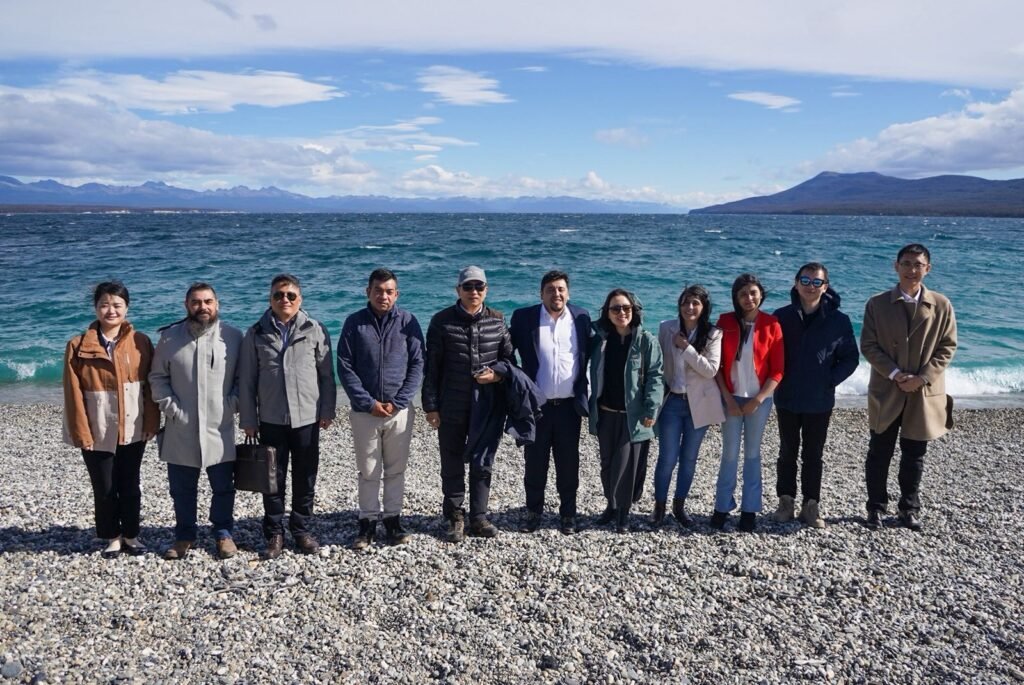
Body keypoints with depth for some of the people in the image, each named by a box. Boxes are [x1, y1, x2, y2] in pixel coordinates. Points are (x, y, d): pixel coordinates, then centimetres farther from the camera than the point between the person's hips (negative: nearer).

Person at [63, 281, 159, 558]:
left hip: (133, 430, 1)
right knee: (104, 489, 9)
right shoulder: (78, 346, -4)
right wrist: (81, 431, -7)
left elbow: (151, 386, 0)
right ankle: (112, 537, 26)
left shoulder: (140, 342, -1)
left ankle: (131, 535, 27)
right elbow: (74, 393, -4)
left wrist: (151, 423, -4)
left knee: (130, 486, 11)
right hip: (97, 432, -1)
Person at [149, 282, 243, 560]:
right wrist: (170, 406, -5)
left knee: (223, 487, 9)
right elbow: (158, 377, 6)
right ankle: (184, 536, 28)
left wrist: (232, 404, -8)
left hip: (220, 429, -1)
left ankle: (224, 533, 26)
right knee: (182, 489, 11)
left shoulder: (233, 336, 0)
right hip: (180, 430, 1)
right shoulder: (169, 337, 1)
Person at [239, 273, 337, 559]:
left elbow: (326, 374, 3)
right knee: (273, 479, 8)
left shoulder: (316, 330, 0)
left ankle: (302, 530, 24)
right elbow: (246, 380, 3)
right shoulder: (256, 333, 2)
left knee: (305, 479, 9)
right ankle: (274, 533, 21)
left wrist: (327, 410, 0)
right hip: (271, 419, 0)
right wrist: (248, 419, 1)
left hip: (307, 418, 0)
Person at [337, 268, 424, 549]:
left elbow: (417, 365, -1)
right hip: (364, 411, 0)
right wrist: (368, 402, -10)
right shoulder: (355, 323, -1)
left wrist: (398, 403, -10)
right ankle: (368, 523, 19)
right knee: (368, 471, 8)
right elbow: (345, 368, -3)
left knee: (396, 469, 10)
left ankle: (393, 519, 22)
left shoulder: (408, 322, -1)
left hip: (400, 411, 0)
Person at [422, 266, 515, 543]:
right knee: (452, 465, 8)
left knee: (482, 465, 10)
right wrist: (431, 405, -5)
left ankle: (478, 518, 22)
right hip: (452, 408, -2)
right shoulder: (442, 321, -3)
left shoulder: (497, 320, 3)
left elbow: (509, 357, 10)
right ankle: (455, 519, 20)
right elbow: (431, 366, -2)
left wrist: (497, 374, -12)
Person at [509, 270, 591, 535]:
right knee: (534, 463, 9)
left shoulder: (581, 317, 2)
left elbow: (590, 354, 9)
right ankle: (534, 511, 24)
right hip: (536, 405, -1)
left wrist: (584, 394, 5)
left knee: (568, 464, 9)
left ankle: (568, 514, 22)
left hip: (569, 406, 1)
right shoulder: (523, 317, -3)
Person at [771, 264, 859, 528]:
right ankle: (786, 501, 22)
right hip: (787, 399, 1)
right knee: (788, 452, 12)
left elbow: (850, 358, 1)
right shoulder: (782, 316, -3)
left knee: (813, 455, 9)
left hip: (819, 401, -1)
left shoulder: (839, 320, -5)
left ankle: (811, 505, 17)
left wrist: (830, 380, -9)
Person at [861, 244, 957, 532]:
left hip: (924, 394, 1)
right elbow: (869, 345, -4)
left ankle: (910, 508, 26)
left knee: (914, 456, 11)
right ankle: (876, 507, 21)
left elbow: (947, 346, 0)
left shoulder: (941, 305, -1)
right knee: (879, 453, 7)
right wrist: (895, 374, -15)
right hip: (886, 391, 0)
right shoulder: (877, 304, -3)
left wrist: (922, 378, -12)